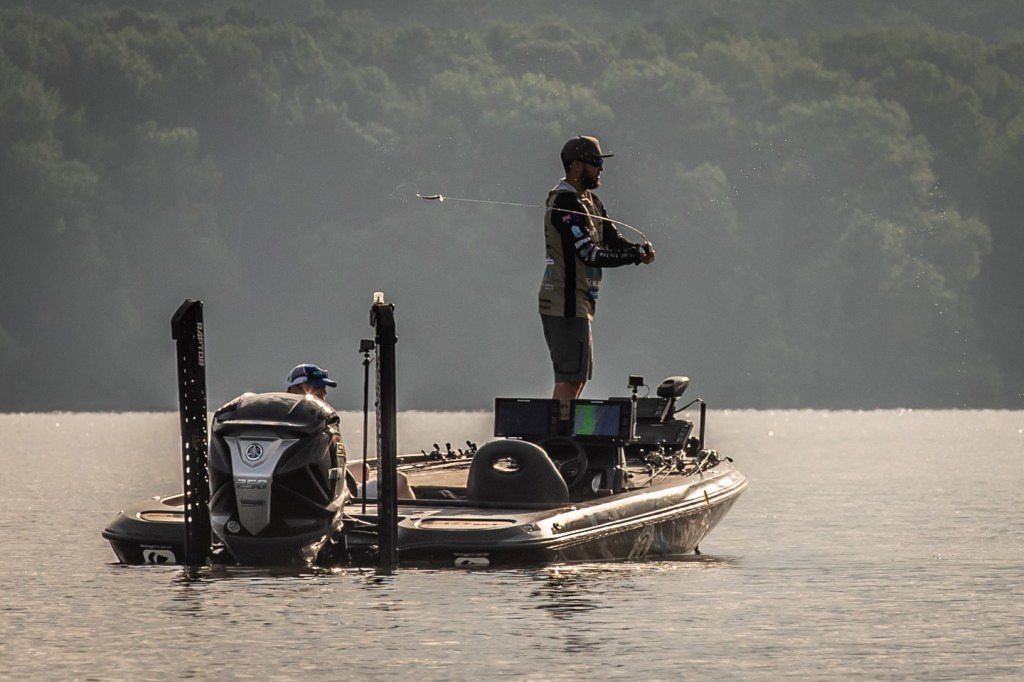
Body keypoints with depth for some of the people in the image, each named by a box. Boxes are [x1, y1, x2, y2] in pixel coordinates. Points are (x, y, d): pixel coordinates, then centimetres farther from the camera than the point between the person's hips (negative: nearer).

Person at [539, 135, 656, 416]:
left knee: (578, 376, 15)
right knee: (570, 376, -12)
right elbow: (589, 253, -23)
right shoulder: (565, 202, -16)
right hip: (566, 302, -11)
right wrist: (637, 255, -18)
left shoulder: (589, 201, 16)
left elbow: (612, 239, 12)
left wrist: (639, 250, -10)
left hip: (578, 302, 11)